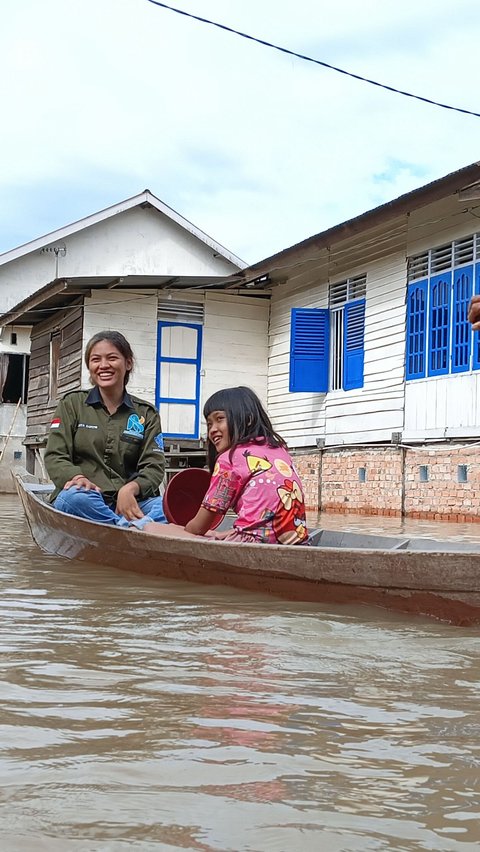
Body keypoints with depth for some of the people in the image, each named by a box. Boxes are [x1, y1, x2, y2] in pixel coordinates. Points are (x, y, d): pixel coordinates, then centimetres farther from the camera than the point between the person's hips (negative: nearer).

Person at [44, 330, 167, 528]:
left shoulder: (146, 413, 15)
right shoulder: (72, 404, 13)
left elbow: (154, 465, 4)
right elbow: (55, 457, 4)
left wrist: (131, 488, -19)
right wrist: (77, 477, -20)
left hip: (127, 503, 1)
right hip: (84, 504, -1)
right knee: (76, 496, -38)